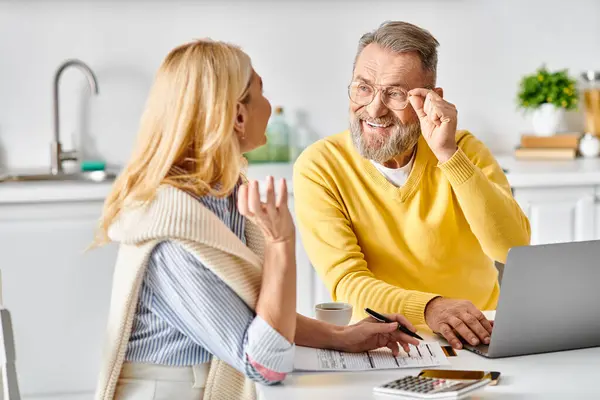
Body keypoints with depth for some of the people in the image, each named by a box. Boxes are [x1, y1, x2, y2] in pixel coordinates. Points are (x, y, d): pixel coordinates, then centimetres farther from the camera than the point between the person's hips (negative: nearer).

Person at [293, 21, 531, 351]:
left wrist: (448, 153, -22)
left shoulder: (465, 150, -2)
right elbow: (346, 280, -15)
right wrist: (429, 308, -32)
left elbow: (515, 249, -15)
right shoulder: (318, 166, -7)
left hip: (479, 336, 3)